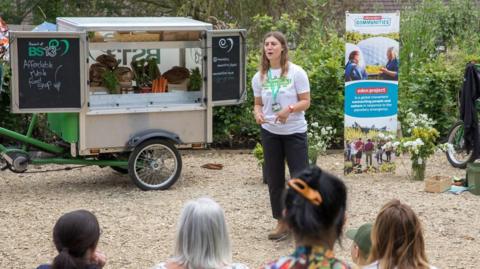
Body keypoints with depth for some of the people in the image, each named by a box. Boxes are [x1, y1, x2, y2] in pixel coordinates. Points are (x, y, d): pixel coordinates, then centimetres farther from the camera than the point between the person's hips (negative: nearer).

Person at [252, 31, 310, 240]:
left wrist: (290, 109, -25)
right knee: (274, 178, 8)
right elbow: (258, 104, 10)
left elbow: (305, 102, -6)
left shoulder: (296, 72, -8)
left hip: (294, 131, -4)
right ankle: (281, 222, 20)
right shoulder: (259, 77, 3)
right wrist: (258, 113, -12)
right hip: (270, 132, 4)